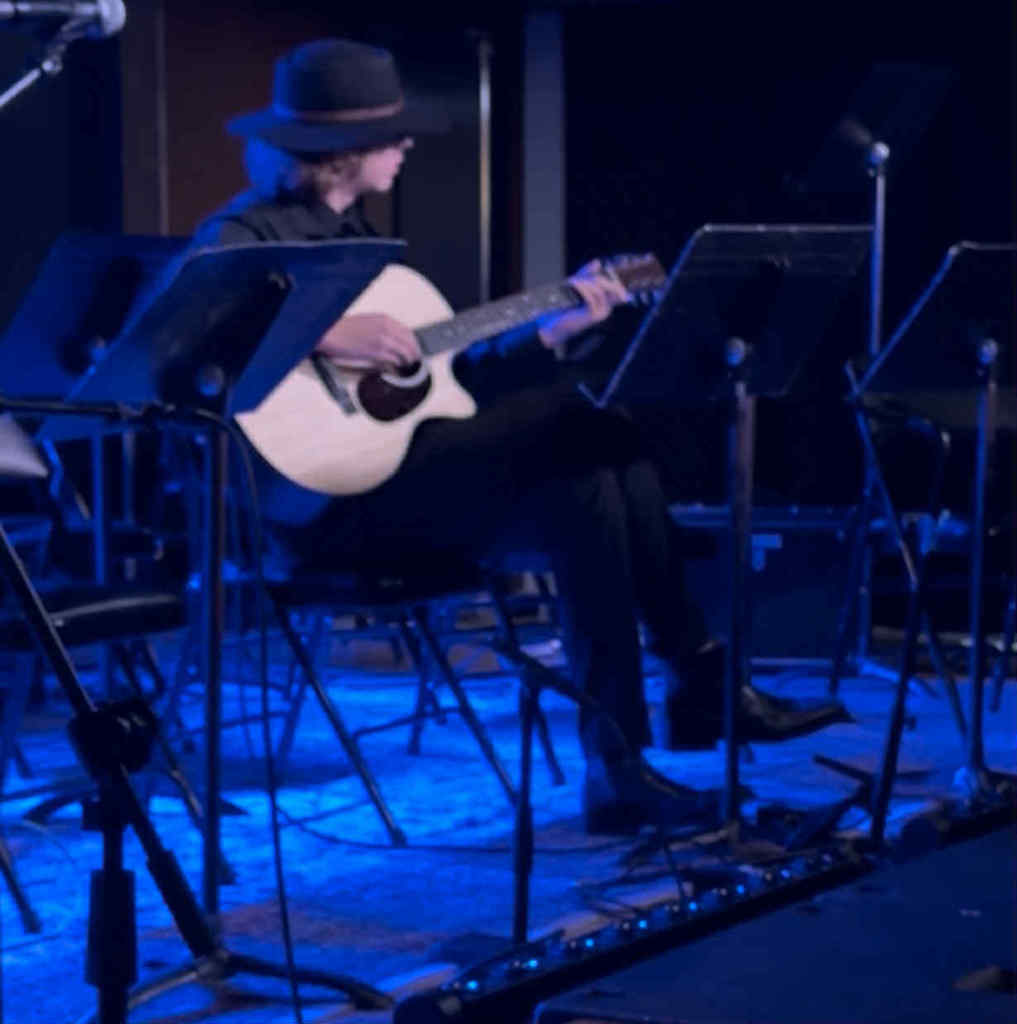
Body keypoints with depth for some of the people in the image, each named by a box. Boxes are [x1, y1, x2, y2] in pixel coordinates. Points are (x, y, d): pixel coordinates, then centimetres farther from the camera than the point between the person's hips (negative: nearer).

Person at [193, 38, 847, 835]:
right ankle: (701, 675, -14)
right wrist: (324, 335, -30)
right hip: (332, 498, -9)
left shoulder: (353, 234, 20)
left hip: (410, 471, 9)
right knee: (586, 419, -22)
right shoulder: (246, 234, -5)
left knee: (591, 477, -12)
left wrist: (555, 329, 10)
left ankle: (619, 764, -8)